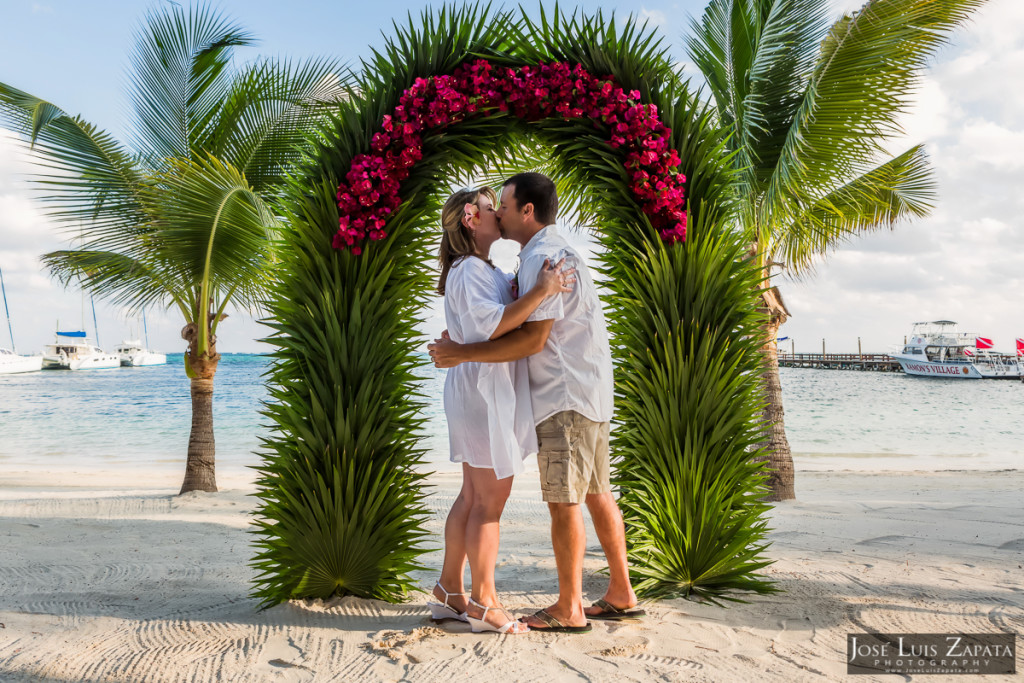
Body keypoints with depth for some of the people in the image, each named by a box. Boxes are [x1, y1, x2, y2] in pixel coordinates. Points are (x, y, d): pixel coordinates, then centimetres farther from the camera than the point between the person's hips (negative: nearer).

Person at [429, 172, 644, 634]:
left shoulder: (542, 257, -15)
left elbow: (534, 338, -21)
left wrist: (465, 353, -16)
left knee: (563, 501, -4)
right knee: (596, 494, 13)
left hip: (566, 397, -10)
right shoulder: (555, 252, 19)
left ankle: (569, 609, 4)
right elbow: (529, 324, 22)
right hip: (588, 391, 10)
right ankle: (621, 595, 20)